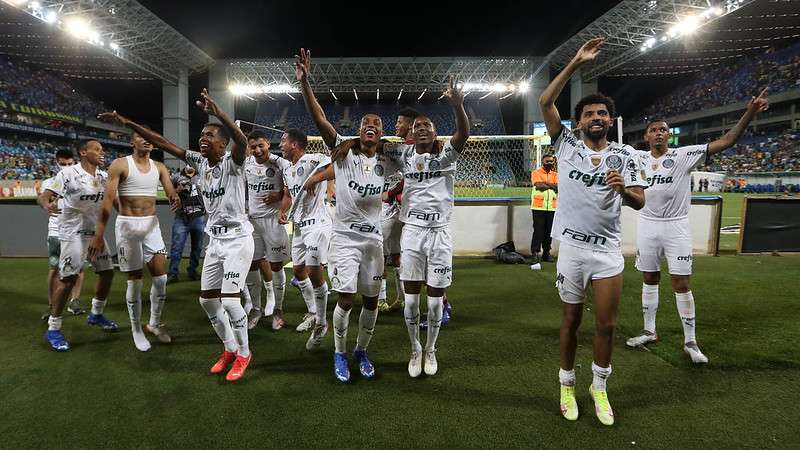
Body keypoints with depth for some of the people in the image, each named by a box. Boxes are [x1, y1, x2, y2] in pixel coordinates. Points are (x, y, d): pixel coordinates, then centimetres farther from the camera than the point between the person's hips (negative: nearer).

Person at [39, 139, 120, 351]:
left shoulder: (104, 176, 5)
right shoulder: (68, 174, -13)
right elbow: (46, 195, -14)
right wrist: (48, 205, -36)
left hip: (95, 232, 7)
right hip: (73, 234, -7)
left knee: (107, 272, 11)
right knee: (68, 279, -7)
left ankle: (96, 314, 32)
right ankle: (53, 328, 8)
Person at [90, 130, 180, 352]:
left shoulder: (159, 167, 7)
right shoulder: (120, 165, -6)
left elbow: (171, 191, 0)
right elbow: (108, 200, -10)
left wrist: (174, 198, -27)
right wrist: (99, 235, -14)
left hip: (151, 225, 4)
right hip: (127, 226, -4)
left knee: (161, 277, -1)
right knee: (135, 280, 2)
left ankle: (154, 324, 19)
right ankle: (136, 329, 19)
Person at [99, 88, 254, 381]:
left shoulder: (232, 162, -14)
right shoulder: (199, 161, 6)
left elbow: (242, 141, -35)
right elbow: (164, 144, 9)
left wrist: (216, 112, -48)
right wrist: (128, 123, 4)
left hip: (238, 239, -8)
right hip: (215, 240, 8)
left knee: (230, 300, -9)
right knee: (208, 299, 10)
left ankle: (243, 354, 12)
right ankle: (230, 349, 27)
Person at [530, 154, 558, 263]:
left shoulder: (555, 174, 14)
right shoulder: (536, 173, 1)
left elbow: (558, 187, -3)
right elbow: (538, 185, -16)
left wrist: (546, 183, -12)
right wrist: (552, 185, -5)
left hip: (552, 207, 4)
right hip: (538, 207, -4)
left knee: (549, 231, 9)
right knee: (538, 231, -7)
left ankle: (546, 253, 18)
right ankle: (535, 253, -5)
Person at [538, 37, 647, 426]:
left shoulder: (625, 155, 3)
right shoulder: (566, 145, 2)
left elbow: (640, 202, -2)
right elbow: (545, 103, -6)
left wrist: (623, 189, -24)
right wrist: (576, 62, -8)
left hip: (608, 251, 1)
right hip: (571, 246, -1)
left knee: (606, 324, 6)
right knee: (571, 319, 10)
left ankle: (599, 387, 28)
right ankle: (567, 386, 27)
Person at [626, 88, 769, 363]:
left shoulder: (684, 155, -5)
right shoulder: (639, 158, 4)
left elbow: (725, 142, -12)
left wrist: (749, 114, -25)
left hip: (676, 227, -3)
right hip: (647, 225, 3)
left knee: (681, 284, 0)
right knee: (650, 280, 12)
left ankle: (690, 342, 13)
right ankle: (649, 332, 26)